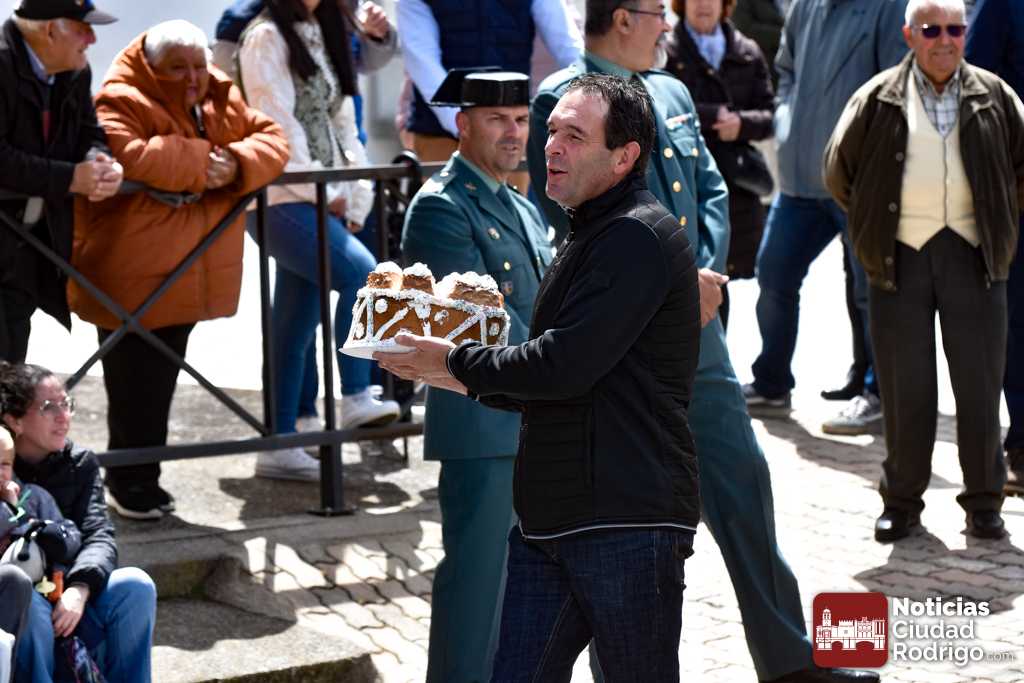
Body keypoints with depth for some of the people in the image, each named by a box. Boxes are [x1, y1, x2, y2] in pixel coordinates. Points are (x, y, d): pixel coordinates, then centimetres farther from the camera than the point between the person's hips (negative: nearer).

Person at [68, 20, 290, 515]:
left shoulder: (222, 100, 9)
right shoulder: (121, 102, -13)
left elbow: (271, 139, 4)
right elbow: (125, 157, -32)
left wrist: (237, 163, -19)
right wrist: (200, 161, -23)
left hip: (188, 280, 7)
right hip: (131, 280, -7)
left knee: (161, 382, 16)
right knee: (134, 385, 0)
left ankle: (143, 478, 27)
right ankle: (128, 482, 13)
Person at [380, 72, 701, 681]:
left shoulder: (640, 237, -13)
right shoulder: (591, 236, 20)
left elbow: (564, 367, -20)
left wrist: (457, 362, -5)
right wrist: (458, 376, 13)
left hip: (628, 518, -10)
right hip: (551, 517, 10)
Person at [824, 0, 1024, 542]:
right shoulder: (879, 99, 2)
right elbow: (839, 168, 11)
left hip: (972, 255, 1)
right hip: (902, 259, -1)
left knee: (980, 385, 2)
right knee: (905, 389, 4)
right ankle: (902, 501, 16)